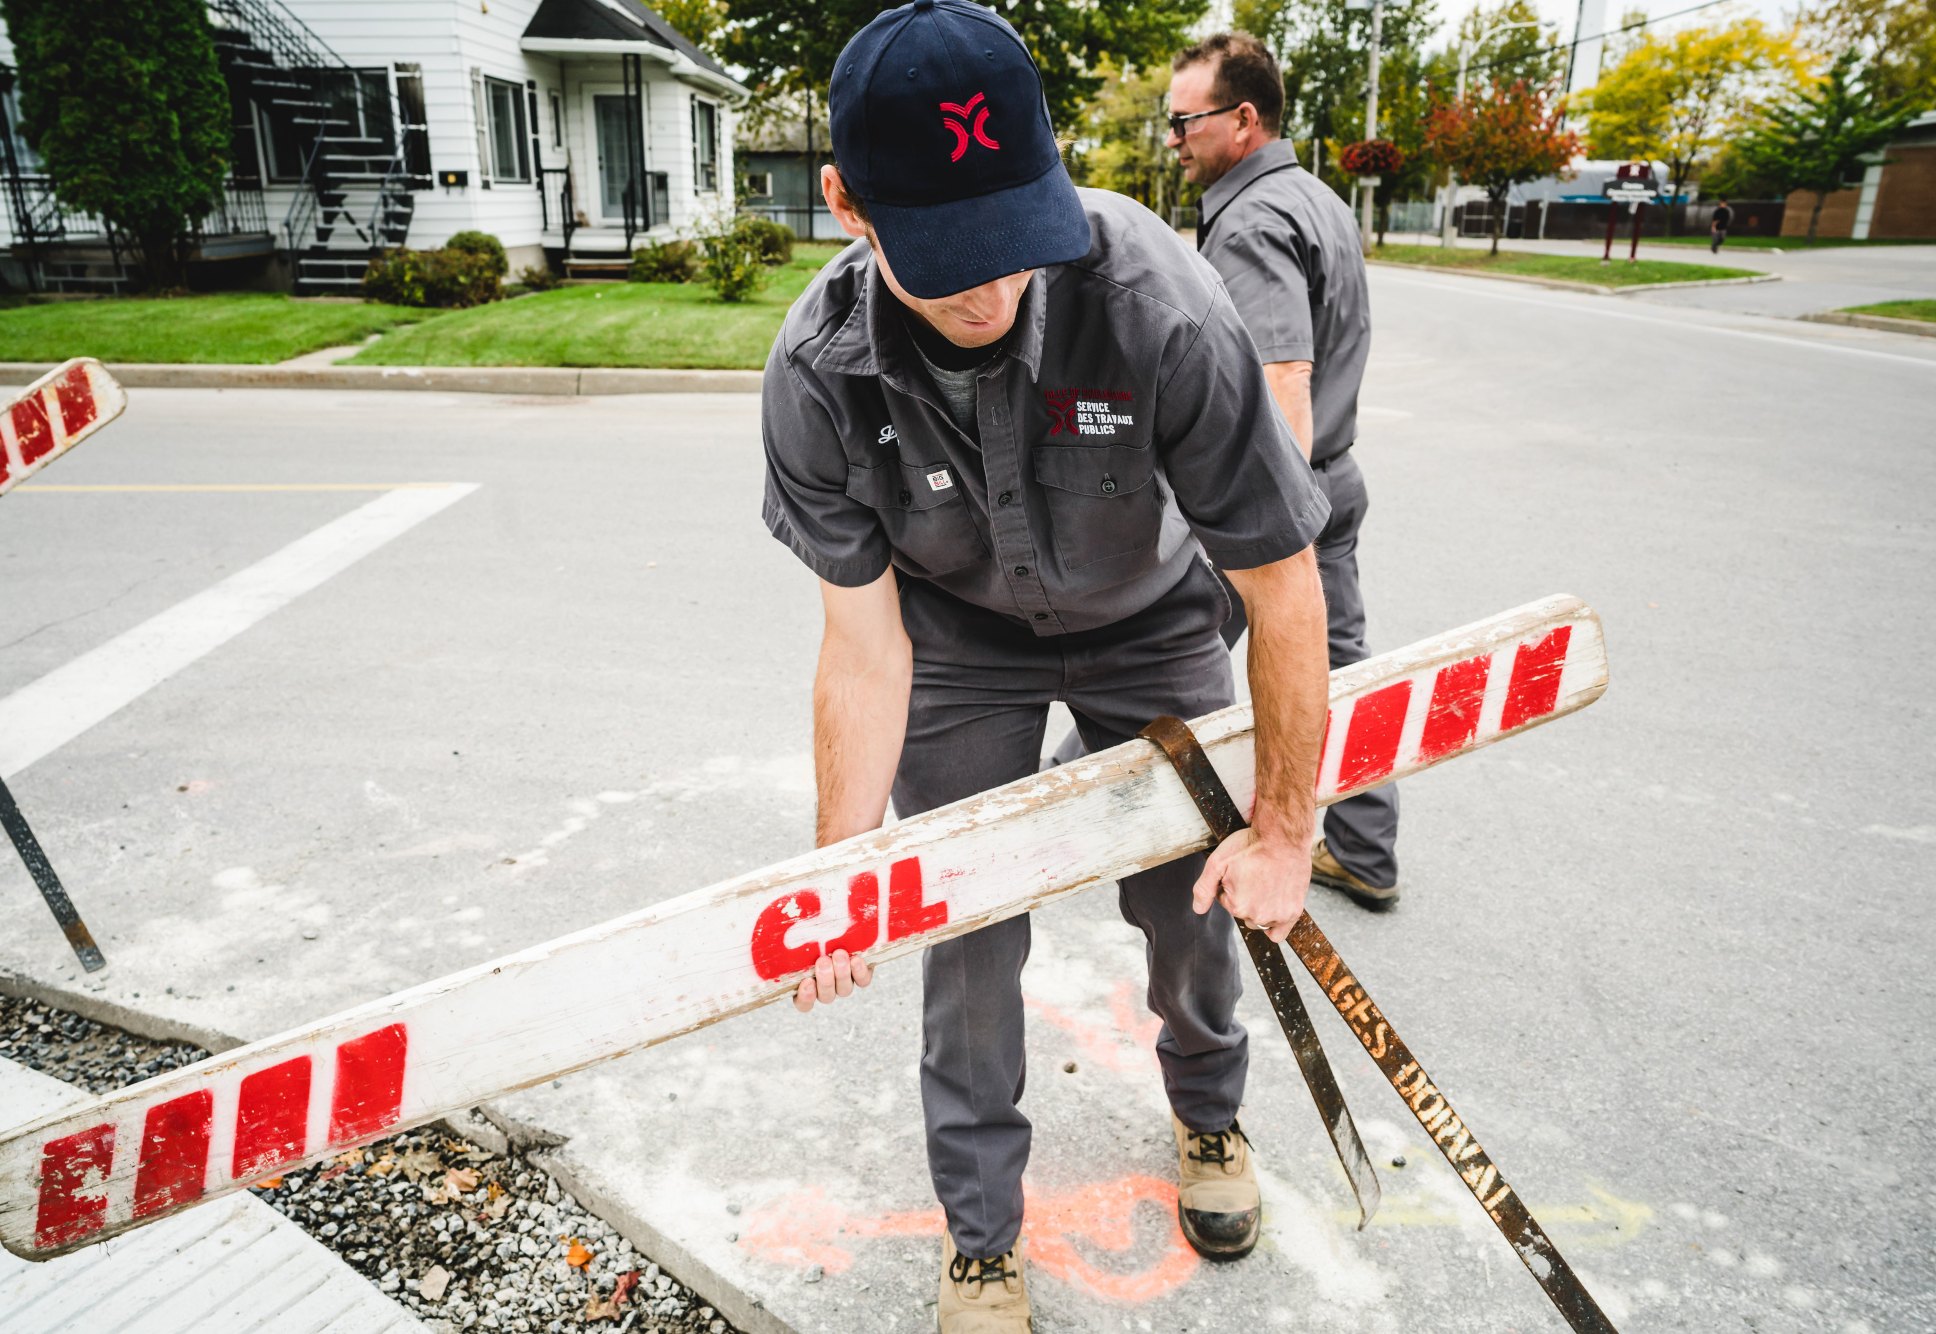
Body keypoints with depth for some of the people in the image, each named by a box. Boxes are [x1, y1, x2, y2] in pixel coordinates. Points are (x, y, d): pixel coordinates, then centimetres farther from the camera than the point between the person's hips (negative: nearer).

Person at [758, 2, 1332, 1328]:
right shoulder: (819, 373, -28)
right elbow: (865, 637, -18)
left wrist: (1283, 830, -18)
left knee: (1192, 895, 9)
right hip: (960, 638, 1)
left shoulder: (1159, 301, -35)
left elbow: (1284, 585, -26)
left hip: (1148, 621, 0)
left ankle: (1209, 1109, 45)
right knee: (966, 927, 3)